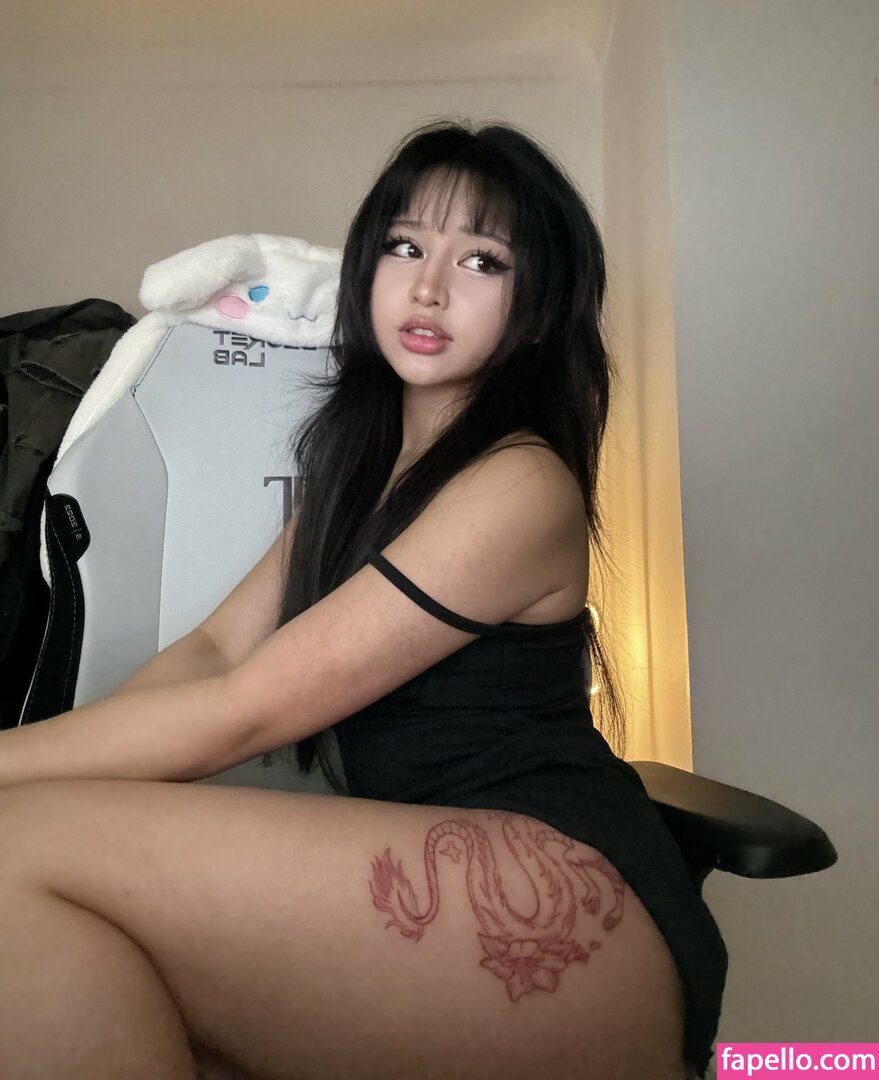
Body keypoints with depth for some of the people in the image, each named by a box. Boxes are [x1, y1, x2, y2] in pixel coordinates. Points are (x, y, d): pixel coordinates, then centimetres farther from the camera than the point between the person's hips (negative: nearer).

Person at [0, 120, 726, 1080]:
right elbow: (215, 647, 7)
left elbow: (244, 711, -15)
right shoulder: (365, 460, 16)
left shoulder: (520, 487, -12)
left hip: (567, 902, -7)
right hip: (430, 870, 8)